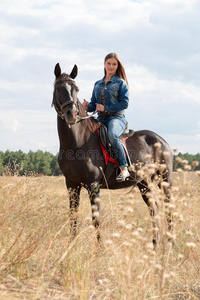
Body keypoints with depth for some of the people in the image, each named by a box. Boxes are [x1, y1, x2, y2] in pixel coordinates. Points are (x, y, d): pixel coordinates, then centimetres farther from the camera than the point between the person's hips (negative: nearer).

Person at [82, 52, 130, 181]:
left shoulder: (121, 83, 2)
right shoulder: (98, 84, 19)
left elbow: (124, 103, -8)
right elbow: (94, 104, 18)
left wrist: (105, 108, -13)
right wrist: (88, 106, -7)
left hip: (116, 117, -6)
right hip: (101, 119, 6)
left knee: (112, 135, -37)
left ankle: (124, 168, -30)